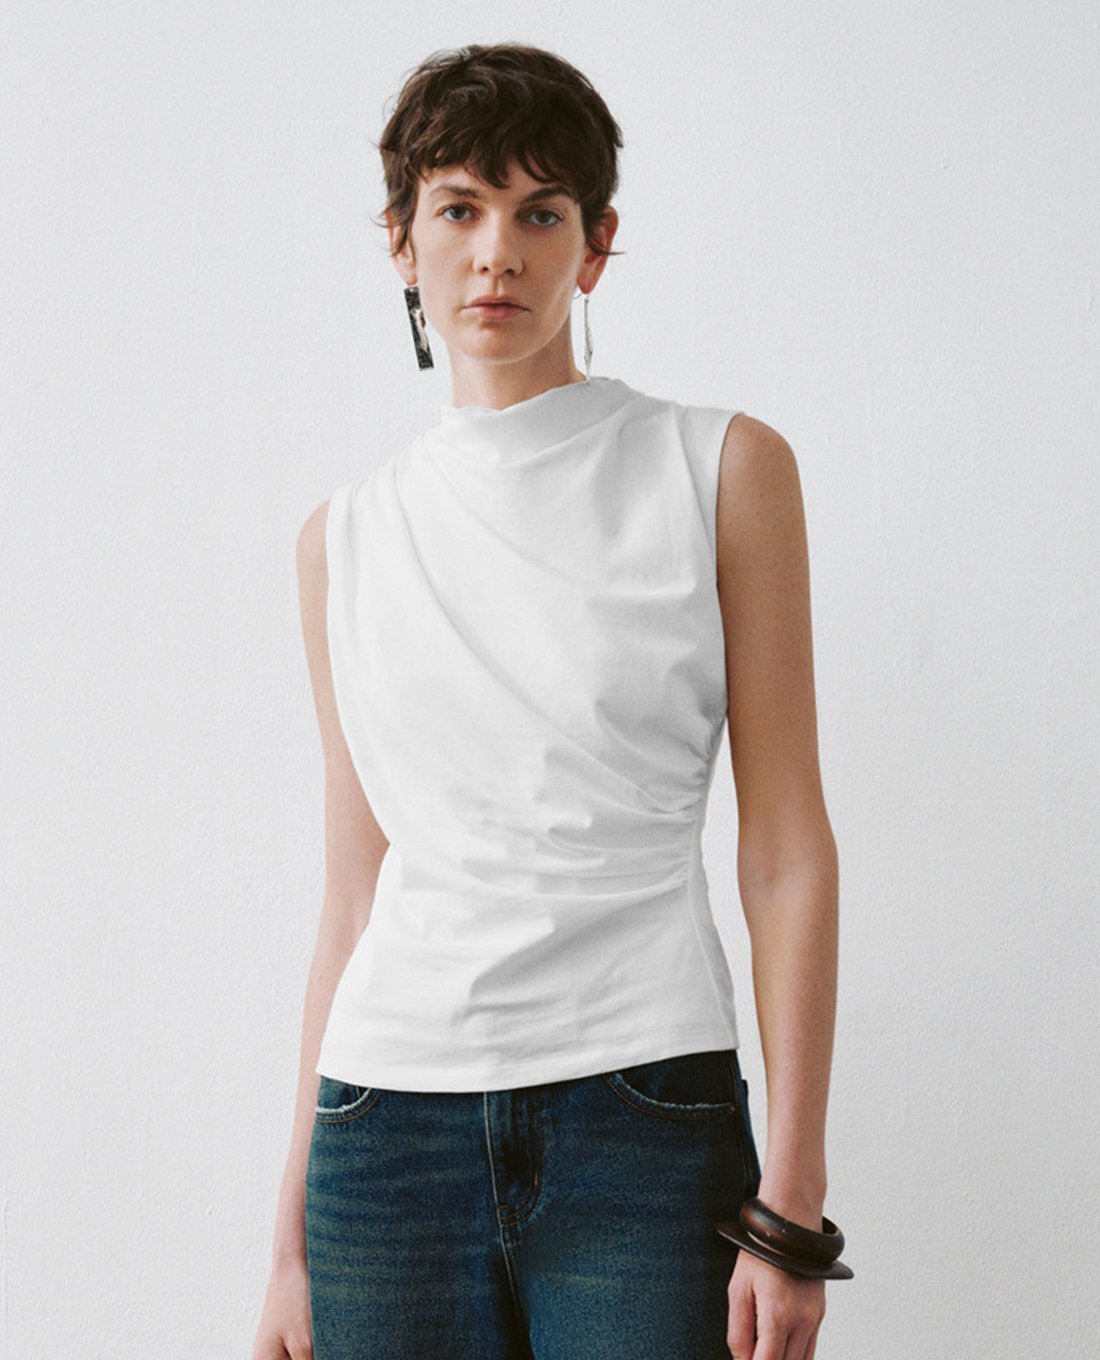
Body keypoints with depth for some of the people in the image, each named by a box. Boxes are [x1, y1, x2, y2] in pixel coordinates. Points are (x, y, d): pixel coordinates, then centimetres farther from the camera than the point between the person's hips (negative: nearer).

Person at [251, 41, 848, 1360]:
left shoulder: (724, 470, 1)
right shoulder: (346, 538, 9)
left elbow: (787, 851, -2)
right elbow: (355, 896, 10)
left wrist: (792, 1202, -7)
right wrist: (293, 1238, 9)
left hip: (643, 1114, -2)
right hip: (388, 1134, 3)